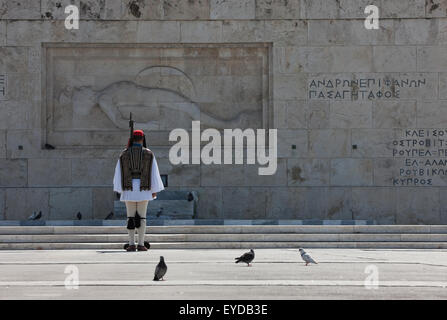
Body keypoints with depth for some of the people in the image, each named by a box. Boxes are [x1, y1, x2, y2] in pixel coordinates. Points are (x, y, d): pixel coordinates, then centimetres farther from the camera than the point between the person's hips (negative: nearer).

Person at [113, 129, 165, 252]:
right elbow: (154, 172, 0)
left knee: (131, 217, 5)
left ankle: (131, 244, 1)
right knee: (141, 217, 1)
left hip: (129, 188, 1)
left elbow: (119, 172, 3)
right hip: (144, 189, -1)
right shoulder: (149, 154, 1)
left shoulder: (124, 154, 4)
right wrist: (155, 190, 4)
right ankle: (141, 244, -3)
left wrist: (119, 189, 7)